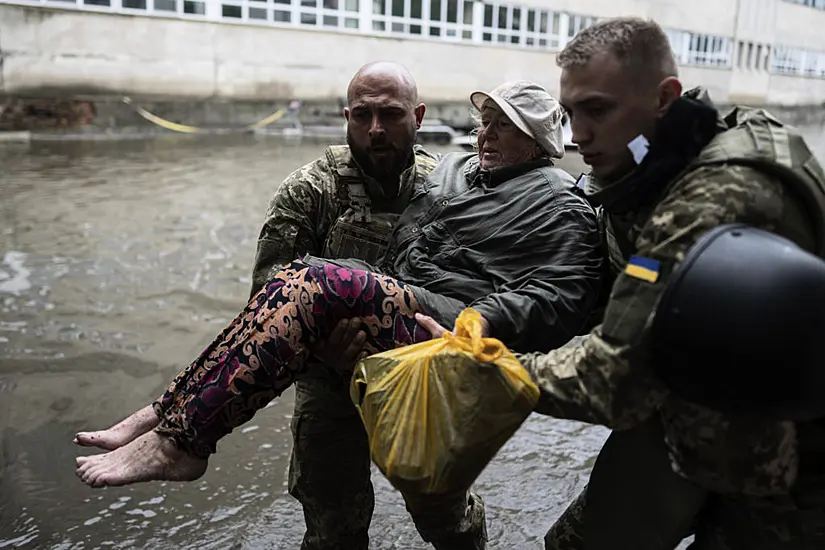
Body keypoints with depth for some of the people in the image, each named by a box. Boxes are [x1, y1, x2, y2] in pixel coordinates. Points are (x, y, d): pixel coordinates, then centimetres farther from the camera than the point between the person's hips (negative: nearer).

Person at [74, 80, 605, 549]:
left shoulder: (560, 206, 3)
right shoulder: (453, 167, 24)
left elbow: (559, 301, -10)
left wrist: (486, 319, -22)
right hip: (400, 303, 9)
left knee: (319, 283, -28)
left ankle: (178, 439, -22)